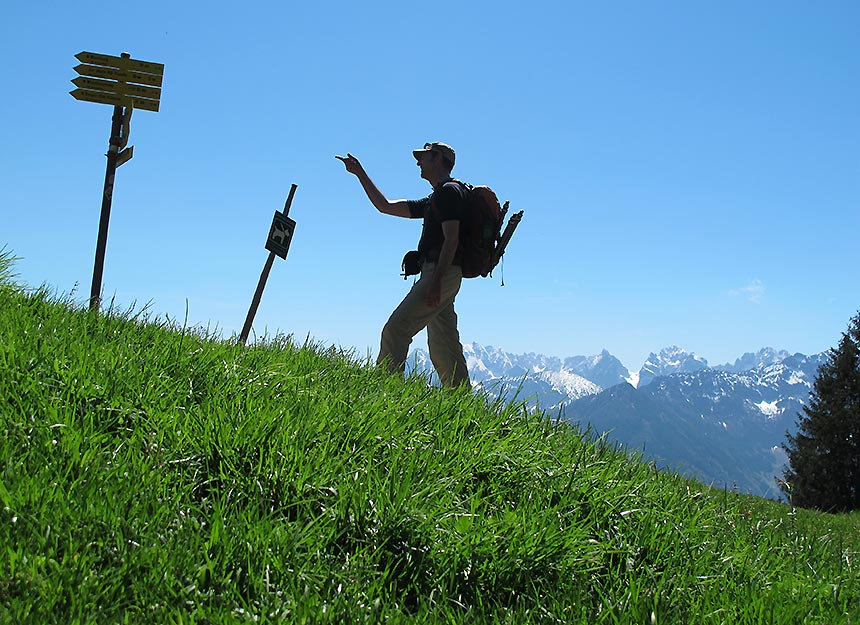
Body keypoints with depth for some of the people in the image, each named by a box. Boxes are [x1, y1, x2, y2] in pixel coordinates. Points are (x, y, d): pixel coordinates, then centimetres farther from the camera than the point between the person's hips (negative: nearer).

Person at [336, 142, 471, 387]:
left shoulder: (450, 191, -3)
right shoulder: (432, 200, 27)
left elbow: (451, 239, -15)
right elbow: (385, 206, 31)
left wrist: (436, 281, -23)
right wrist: (360, 174, 30)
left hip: (441, 273, -10)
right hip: (440, 277, 10)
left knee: (396, 328, -15)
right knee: (443, 348, 6)